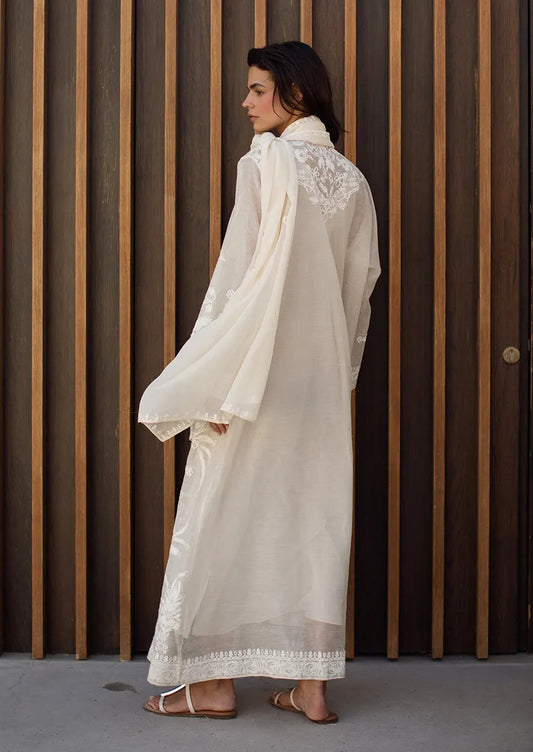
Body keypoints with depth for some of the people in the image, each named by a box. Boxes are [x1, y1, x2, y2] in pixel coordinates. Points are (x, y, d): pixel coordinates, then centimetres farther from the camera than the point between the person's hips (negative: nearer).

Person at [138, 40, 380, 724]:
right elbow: (362, 285, 11)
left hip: (257, 372, -6)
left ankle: (213, 681, 11)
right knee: (314, 518, 8)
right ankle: (312, 685, 13)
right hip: (324, 380, 6)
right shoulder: (352, 180, 9)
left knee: (226, 514, 4)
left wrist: (217, 384, -14)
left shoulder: (267, 163, -10)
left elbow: (240, 276, -15)